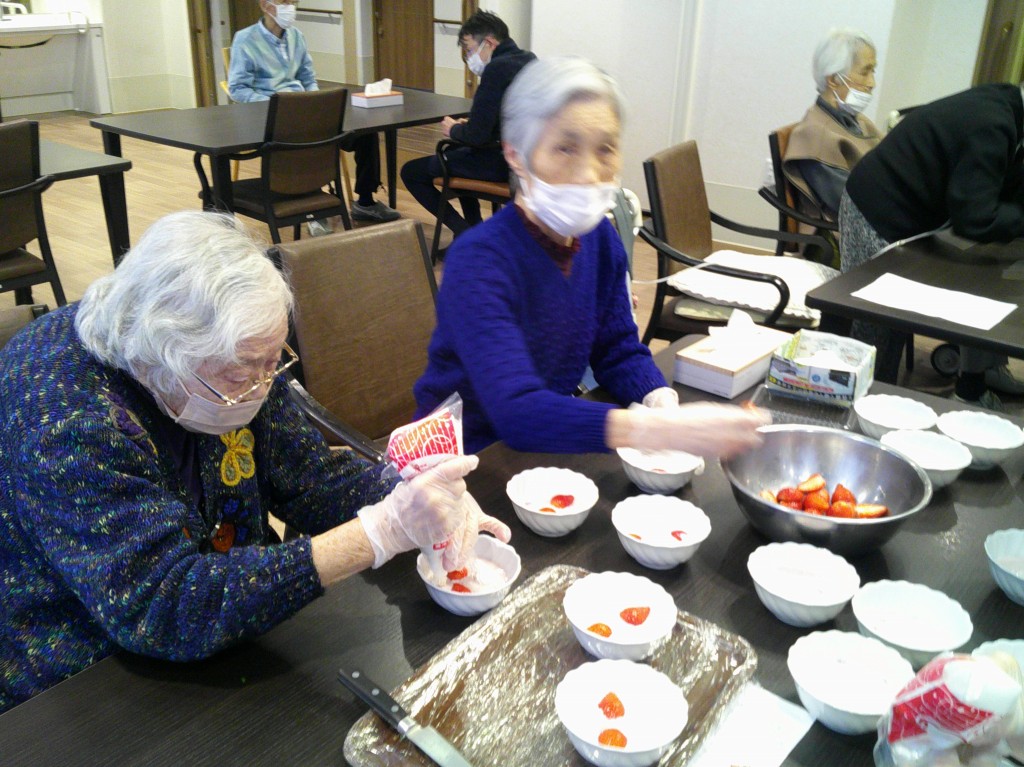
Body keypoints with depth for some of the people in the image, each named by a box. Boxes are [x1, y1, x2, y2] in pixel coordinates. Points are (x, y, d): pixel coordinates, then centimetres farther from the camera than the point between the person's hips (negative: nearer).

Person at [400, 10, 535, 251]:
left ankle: (465, 231, 2)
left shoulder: (497, 68, -19)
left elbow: (477, 135, -21)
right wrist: (468, 126, 11)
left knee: (411, 172, 1)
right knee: (457, 151, 36)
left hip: (506, 162, -10)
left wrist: (454, 129, 0)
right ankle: (474, 225, 32)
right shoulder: (527, 60, 10)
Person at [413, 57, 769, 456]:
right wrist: (666, 430, -44)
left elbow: (619, 351, 3)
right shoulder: (478, 260, -24)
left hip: (549, 450, 6)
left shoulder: (600, 238, -2)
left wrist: (661, 400, -19)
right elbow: (516, 412, -35)